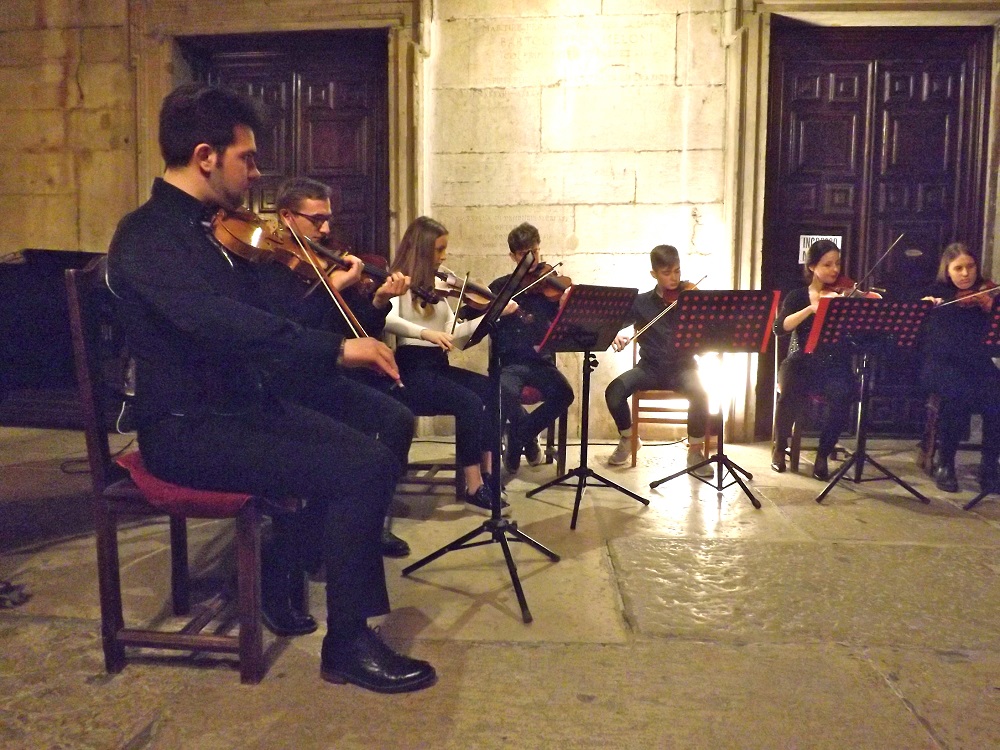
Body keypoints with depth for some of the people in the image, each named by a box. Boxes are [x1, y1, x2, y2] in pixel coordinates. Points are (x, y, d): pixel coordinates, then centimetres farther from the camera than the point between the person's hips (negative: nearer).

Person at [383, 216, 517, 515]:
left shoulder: (435, 286, 16)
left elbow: (453, 332, 7)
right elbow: (387, 320, -27)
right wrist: (426, 332, -38)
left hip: (438, 365, 7)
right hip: (411, 369, -7)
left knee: (492, 390, -16)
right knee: (470, 402, -26)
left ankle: (488, 474, -13)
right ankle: (474, 489, -17)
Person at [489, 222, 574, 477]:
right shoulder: (500, 286, 9)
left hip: (541, 362, 1)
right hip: (509, 362, -1)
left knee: (564, 393, -29)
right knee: (505, 392, -35)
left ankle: (518, 439, -2)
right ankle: (527, 437, -1)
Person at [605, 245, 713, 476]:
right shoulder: (641, 302, 6)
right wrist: (614, 335, -19)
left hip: (682, 367, -1)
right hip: (650, 368, 1)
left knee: (700, 394, -33)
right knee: (614, 391, -25)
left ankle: (695, 450, -9)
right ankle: (627, 439, 5)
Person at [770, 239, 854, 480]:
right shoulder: (798, 296, 7)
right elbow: (780, 328, -12)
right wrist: (812, 308, -22)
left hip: (834, 365, 1)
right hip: (802, 362, -1)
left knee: (842, 394, -33)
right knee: (790, 390, -33)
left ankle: (823, 455, -12)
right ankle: (779, 447, -7)